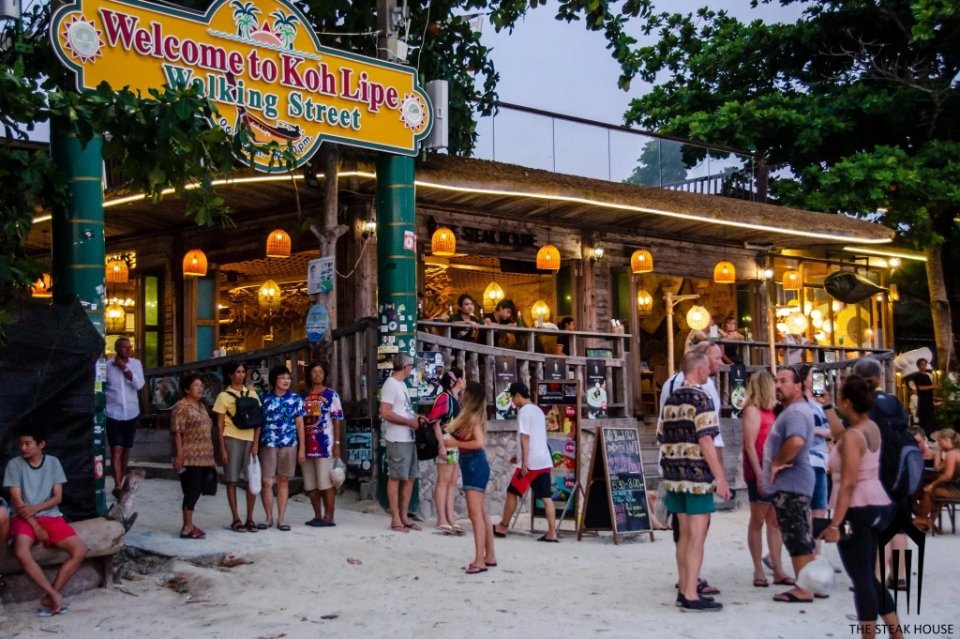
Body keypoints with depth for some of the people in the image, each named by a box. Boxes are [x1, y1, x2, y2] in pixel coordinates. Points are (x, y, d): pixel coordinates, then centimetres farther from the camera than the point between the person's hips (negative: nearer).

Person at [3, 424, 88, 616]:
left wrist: (35, 508, -15)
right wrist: (35, 526, -14)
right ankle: (55, 594, -26)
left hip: (51, 517, 3)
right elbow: (16, 500, -5)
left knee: (80, 550, -21)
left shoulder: (53, 463, 7)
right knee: (21, 553, -36)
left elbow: (58, 497, 3)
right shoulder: (15, 465, 0)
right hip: (25, 519, -2)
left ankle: (50, 596, -15)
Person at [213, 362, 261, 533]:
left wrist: (256, 442, 0)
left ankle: (250, 519, 8)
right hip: (232, 439, -3)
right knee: (232, 480, -1)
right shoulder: (224, 396, 3)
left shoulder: (251, 393, 13)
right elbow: (220, 424, 1)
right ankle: (236, 519, 5)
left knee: (252, 480, 0)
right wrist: (222, 448, -6)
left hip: (250, 439, 3)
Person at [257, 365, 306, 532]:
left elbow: (299, 424, 5)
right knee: (266, 482, -3)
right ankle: (269, 517, 9)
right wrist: (255, 444, -4)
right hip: (268, 444, 0)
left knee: (283, 481, 5)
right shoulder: (264, 399, 4)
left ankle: (281, 518, 10)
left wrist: (302, 448, 1)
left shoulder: (295, 399, 5)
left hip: (289, 445, 0)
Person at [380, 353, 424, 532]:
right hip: (397, 440, -9)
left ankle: (404, 515, 18)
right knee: (396, 477, -3)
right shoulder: (390, 384, -11)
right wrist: (410, 422, -17)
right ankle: (395, 519, 3)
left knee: (410, 477, 11)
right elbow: (385, 413, -19)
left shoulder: (401, 384, 18)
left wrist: (416, 417, 7)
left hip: (409, 438, 9)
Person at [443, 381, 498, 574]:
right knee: (482, 514, 13)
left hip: (475, 465, -10)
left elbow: (479, 442, -25)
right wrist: (453, 441, 4)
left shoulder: (473, 416, -14)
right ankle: (489, 556, 19)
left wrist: (455, 443, -17)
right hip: (473, 465, 10)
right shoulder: (471, 416, 15)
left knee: (475, 513, -13)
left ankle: (479, 560, -16)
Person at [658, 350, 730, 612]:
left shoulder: (671, 399, 13)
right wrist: (720, 477, -15)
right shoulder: (701, 398, -11)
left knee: (685, 534, 14)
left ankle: (684, 589, 19)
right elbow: (705, 440, -17)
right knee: (697, 536, -5)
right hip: (698, 475, -8)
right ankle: (691, 595, -5)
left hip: (675, 474, 8)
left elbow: (663, 439, 14)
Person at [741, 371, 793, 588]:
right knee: (757, 521, 0)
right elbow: (749, 445, -14)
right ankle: (758, 570, 5)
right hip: (759, 472, -8)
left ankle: (778, 570, 11)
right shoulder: (753, 411, -8)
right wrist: (759, 474, -19)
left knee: (775, 521, 8)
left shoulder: (769, 411, 15)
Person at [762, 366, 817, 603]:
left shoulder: (796, 411, -16)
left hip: (790, 484, -11)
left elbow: (796, 441, -35)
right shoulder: (790, 410, 19)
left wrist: (777, 463, -22)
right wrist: (770, 471, 19)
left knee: (796, 538, -7)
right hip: (789, 483, 11)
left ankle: (804, 589, -4)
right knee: (800, 537, 14)